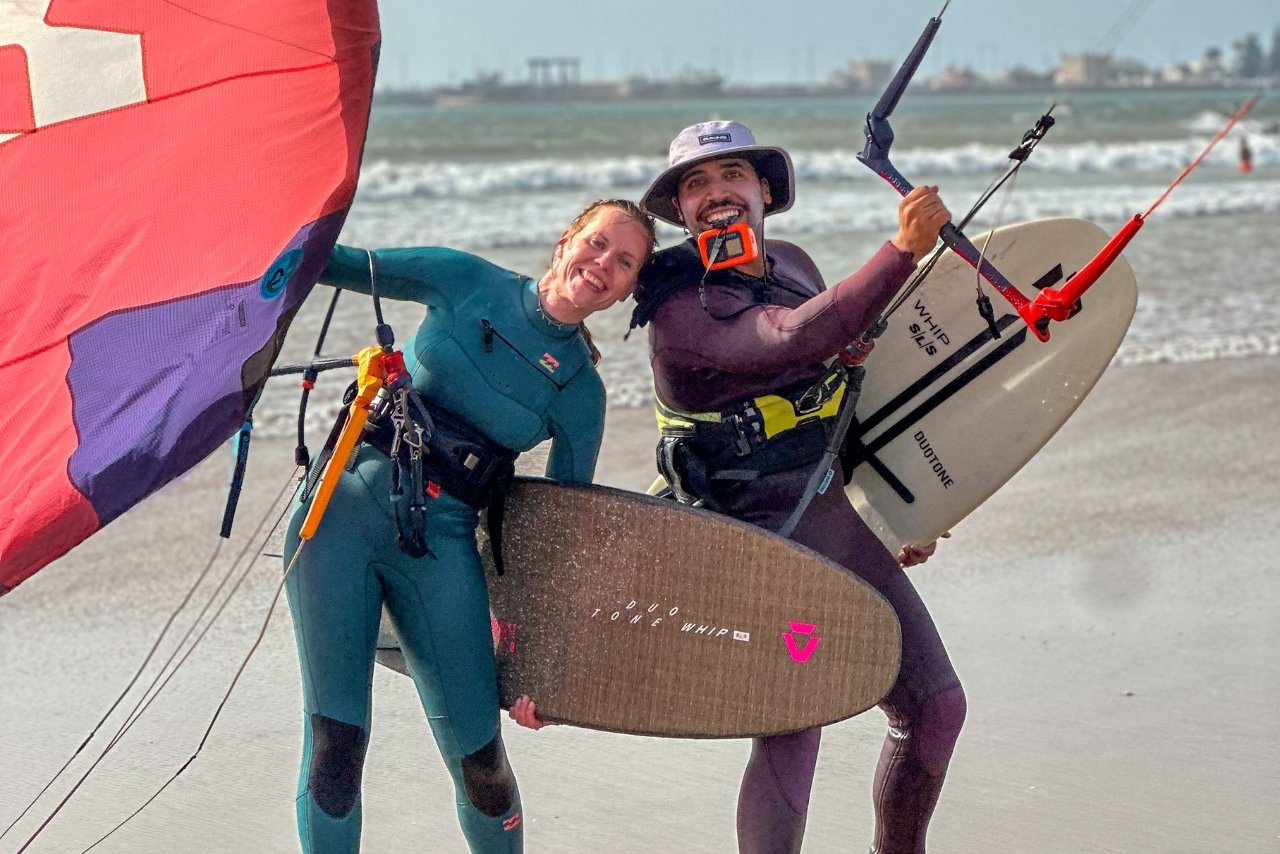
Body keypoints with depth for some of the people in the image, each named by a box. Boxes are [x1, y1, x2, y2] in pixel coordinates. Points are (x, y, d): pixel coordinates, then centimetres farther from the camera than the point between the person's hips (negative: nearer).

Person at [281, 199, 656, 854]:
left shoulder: (581, 393, 7)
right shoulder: (467, 282, 6)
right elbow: (342, 264, 12)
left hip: (441, 537, 1)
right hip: (345, 502, 0)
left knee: (477, 754, -1)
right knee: (334, 740, -7)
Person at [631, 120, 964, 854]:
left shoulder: (793, 265, 12)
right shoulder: (682, 309, -13)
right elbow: (797, 340, -31)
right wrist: (905, 249, -33)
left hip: (845, 521, 8)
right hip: (768, 538, -8)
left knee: (935, 705, 10)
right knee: (794, 723, -22)